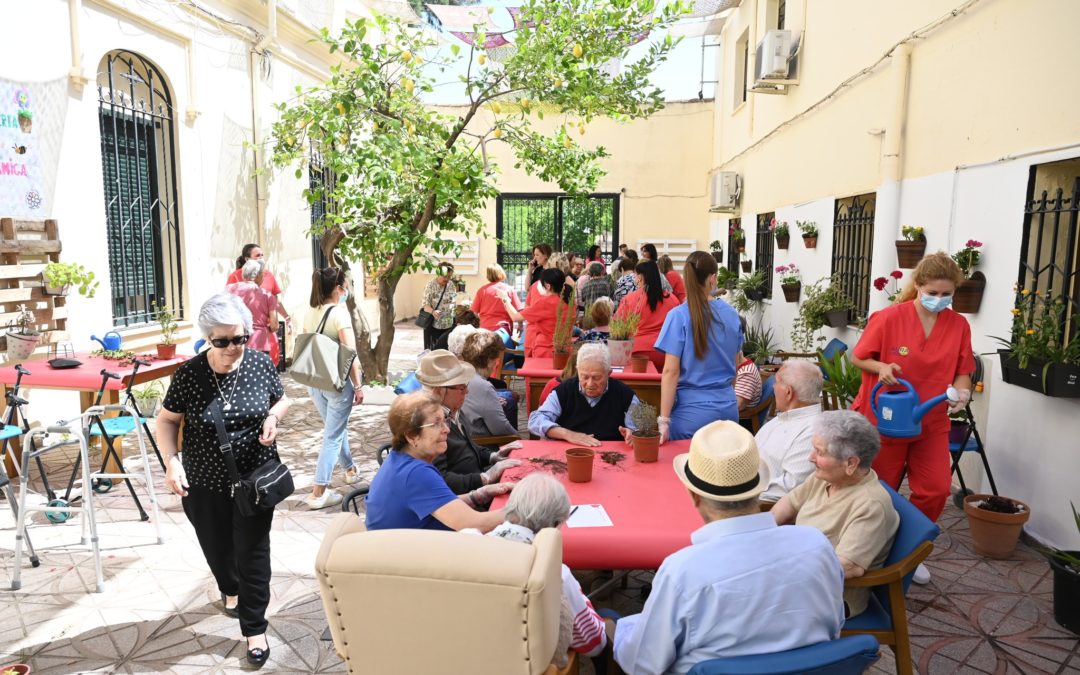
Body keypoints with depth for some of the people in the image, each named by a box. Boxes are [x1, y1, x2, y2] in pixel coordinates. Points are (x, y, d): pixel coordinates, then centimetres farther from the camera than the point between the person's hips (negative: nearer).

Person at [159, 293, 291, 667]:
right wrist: (172, 462, -15)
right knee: (216, 547, 21)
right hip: (204, 483, 1)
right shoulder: (188, 374, -13)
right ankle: (230, 589, 54)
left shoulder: (261, 364, -10)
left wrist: (273, 417, -14)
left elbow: (282, 399, 7)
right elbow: (166, 420, -1)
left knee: (253, 553, 4)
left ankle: (255, 629, 20)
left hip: (255, 480, -1)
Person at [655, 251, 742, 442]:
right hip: (729, 408, 5)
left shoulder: (679, 315, -12)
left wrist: (664, 420, -11)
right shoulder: (731, 314, 3)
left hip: (692, 410, -5)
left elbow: (671, 372, -14)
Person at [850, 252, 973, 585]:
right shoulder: (889, 318, -13)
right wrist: (881, 367, -23)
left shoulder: (959, 325, -3)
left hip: (932, 423, 3)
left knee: (936, 490, 0)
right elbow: (858, 357, -4)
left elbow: (962, 372, 3)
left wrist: (961, 391, -17)